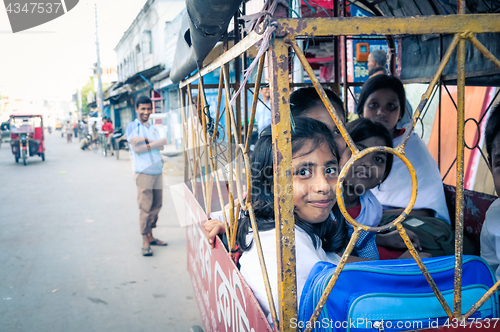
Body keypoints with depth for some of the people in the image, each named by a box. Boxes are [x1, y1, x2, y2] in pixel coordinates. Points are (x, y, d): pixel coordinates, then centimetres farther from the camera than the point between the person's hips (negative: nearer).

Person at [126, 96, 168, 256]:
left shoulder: (153, 129, 18)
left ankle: (151, 236, 21)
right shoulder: (132, 126, 1)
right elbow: (137, 149, -11)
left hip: (157, 171, 6)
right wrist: (154, 144, -4)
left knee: (156, 206, 9)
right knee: (145, 207, -5)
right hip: (143, 172, -6)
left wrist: (145, 140, -13)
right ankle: (145, 241, 2)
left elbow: (161, 146, 0)